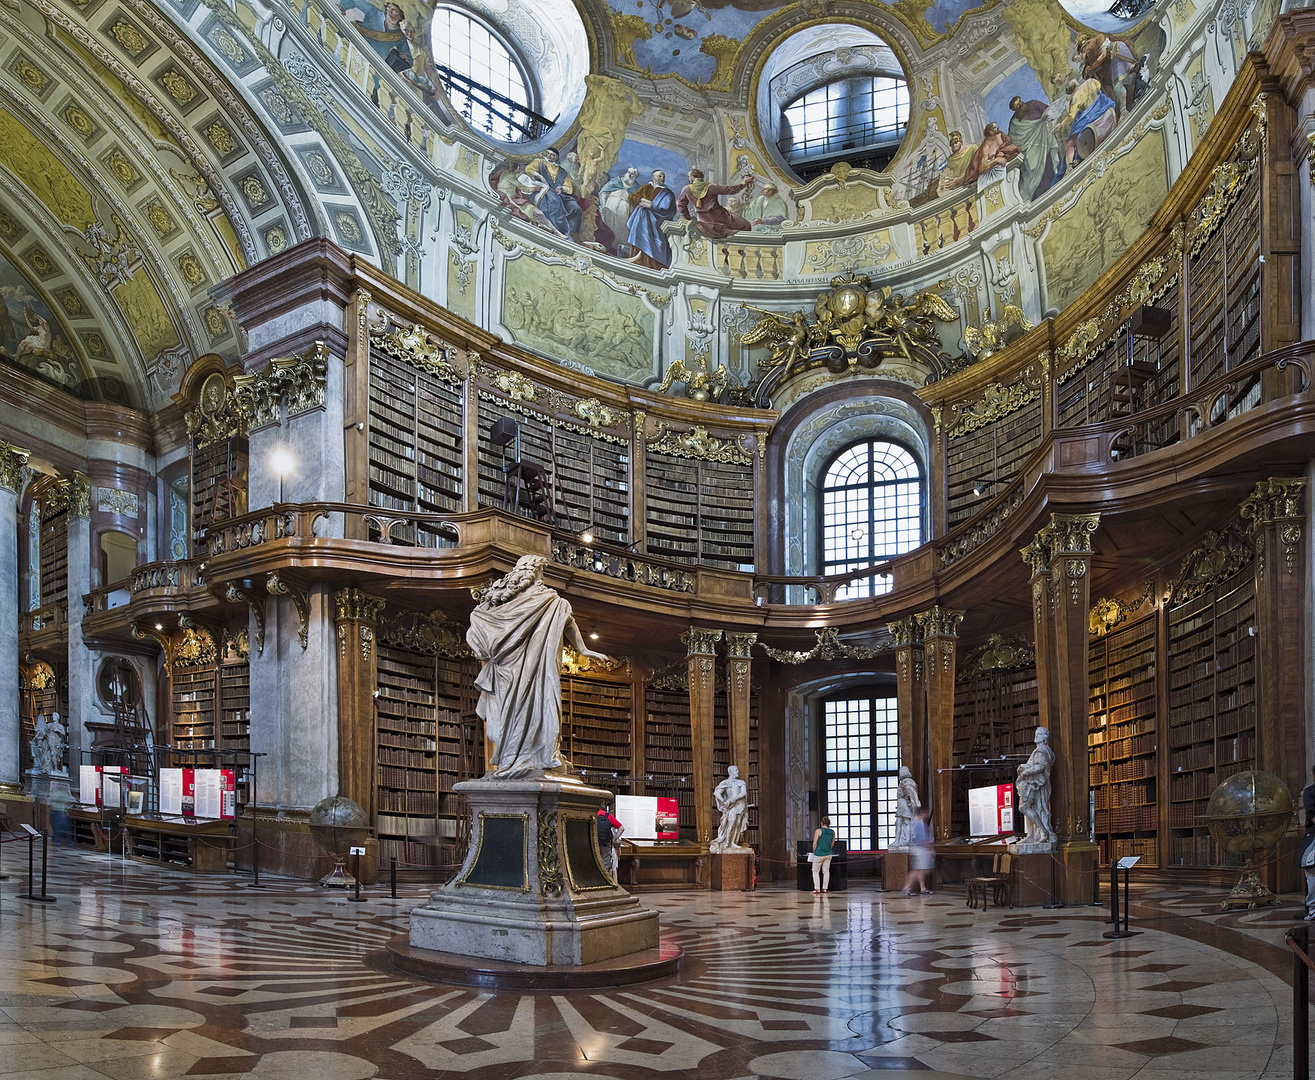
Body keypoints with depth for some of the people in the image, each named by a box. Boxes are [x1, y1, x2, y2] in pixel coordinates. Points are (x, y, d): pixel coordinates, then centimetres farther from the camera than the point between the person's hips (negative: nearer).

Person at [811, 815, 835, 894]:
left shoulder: (819, 831, -13)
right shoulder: (832, 832, 2)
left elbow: (815, 844, -12)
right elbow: (832, 844, 10)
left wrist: (814, 852, 2)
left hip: (819, 854, -5)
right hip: (829, 854, 5)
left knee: (815, 871, 5)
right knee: (826, 871, 10)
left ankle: (817, 888, -2)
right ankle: (824, 888, 9)